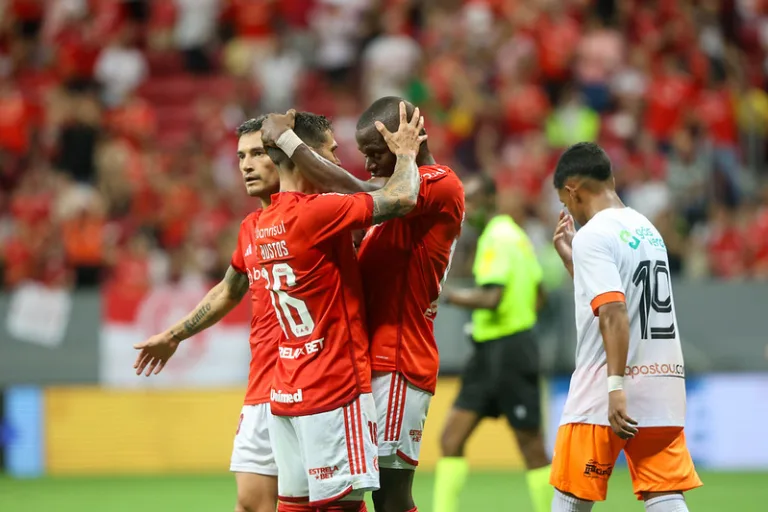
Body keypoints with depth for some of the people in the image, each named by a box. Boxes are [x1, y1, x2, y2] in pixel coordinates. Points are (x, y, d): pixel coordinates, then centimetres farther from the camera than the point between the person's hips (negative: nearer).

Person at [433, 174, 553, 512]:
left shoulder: (498, 237, -13)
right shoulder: (513, 234, 16)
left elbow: (491, 298, -24)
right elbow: (538, 297, 21)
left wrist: (448, 295, -12)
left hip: (506, 351, -10)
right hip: (490, 353, 10)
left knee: (531, 446, -3)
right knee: (451, 439, 4)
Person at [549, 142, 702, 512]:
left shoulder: (593, 235, -9)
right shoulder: (649, 231, 16)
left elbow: (614, 312, -21)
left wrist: (615, 387, -25)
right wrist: (570, 259, 28)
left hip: (601, 397, -7)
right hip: (663, 389, 7)